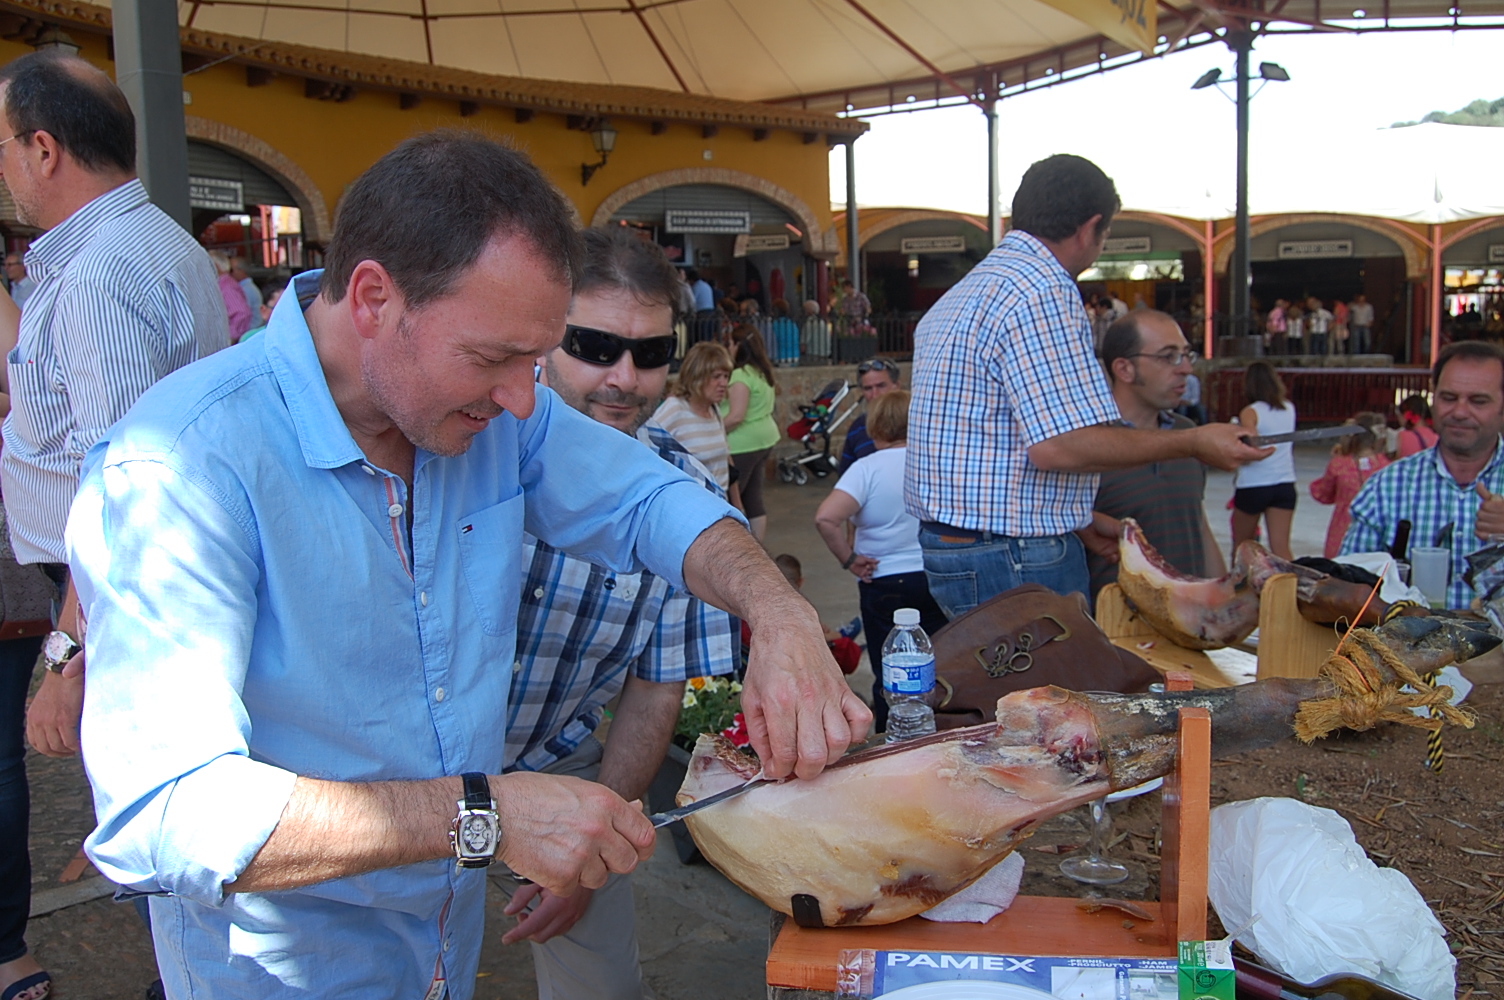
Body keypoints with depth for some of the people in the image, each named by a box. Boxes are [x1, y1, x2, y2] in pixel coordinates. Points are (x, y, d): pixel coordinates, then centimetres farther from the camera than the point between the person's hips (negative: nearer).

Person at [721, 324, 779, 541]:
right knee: (753, 497, 15)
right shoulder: (764, 371, 11)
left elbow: (736, 416, -23)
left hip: (743, 442, -10)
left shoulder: (741, 375, -17)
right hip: (764, 437, 10)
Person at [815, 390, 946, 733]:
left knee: (888, 678, 8)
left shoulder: (868, 468, -12)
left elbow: (826, 518, -24)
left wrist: (849, 559, -12)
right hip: (938, 580, 3)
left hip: (885, 584, -3)